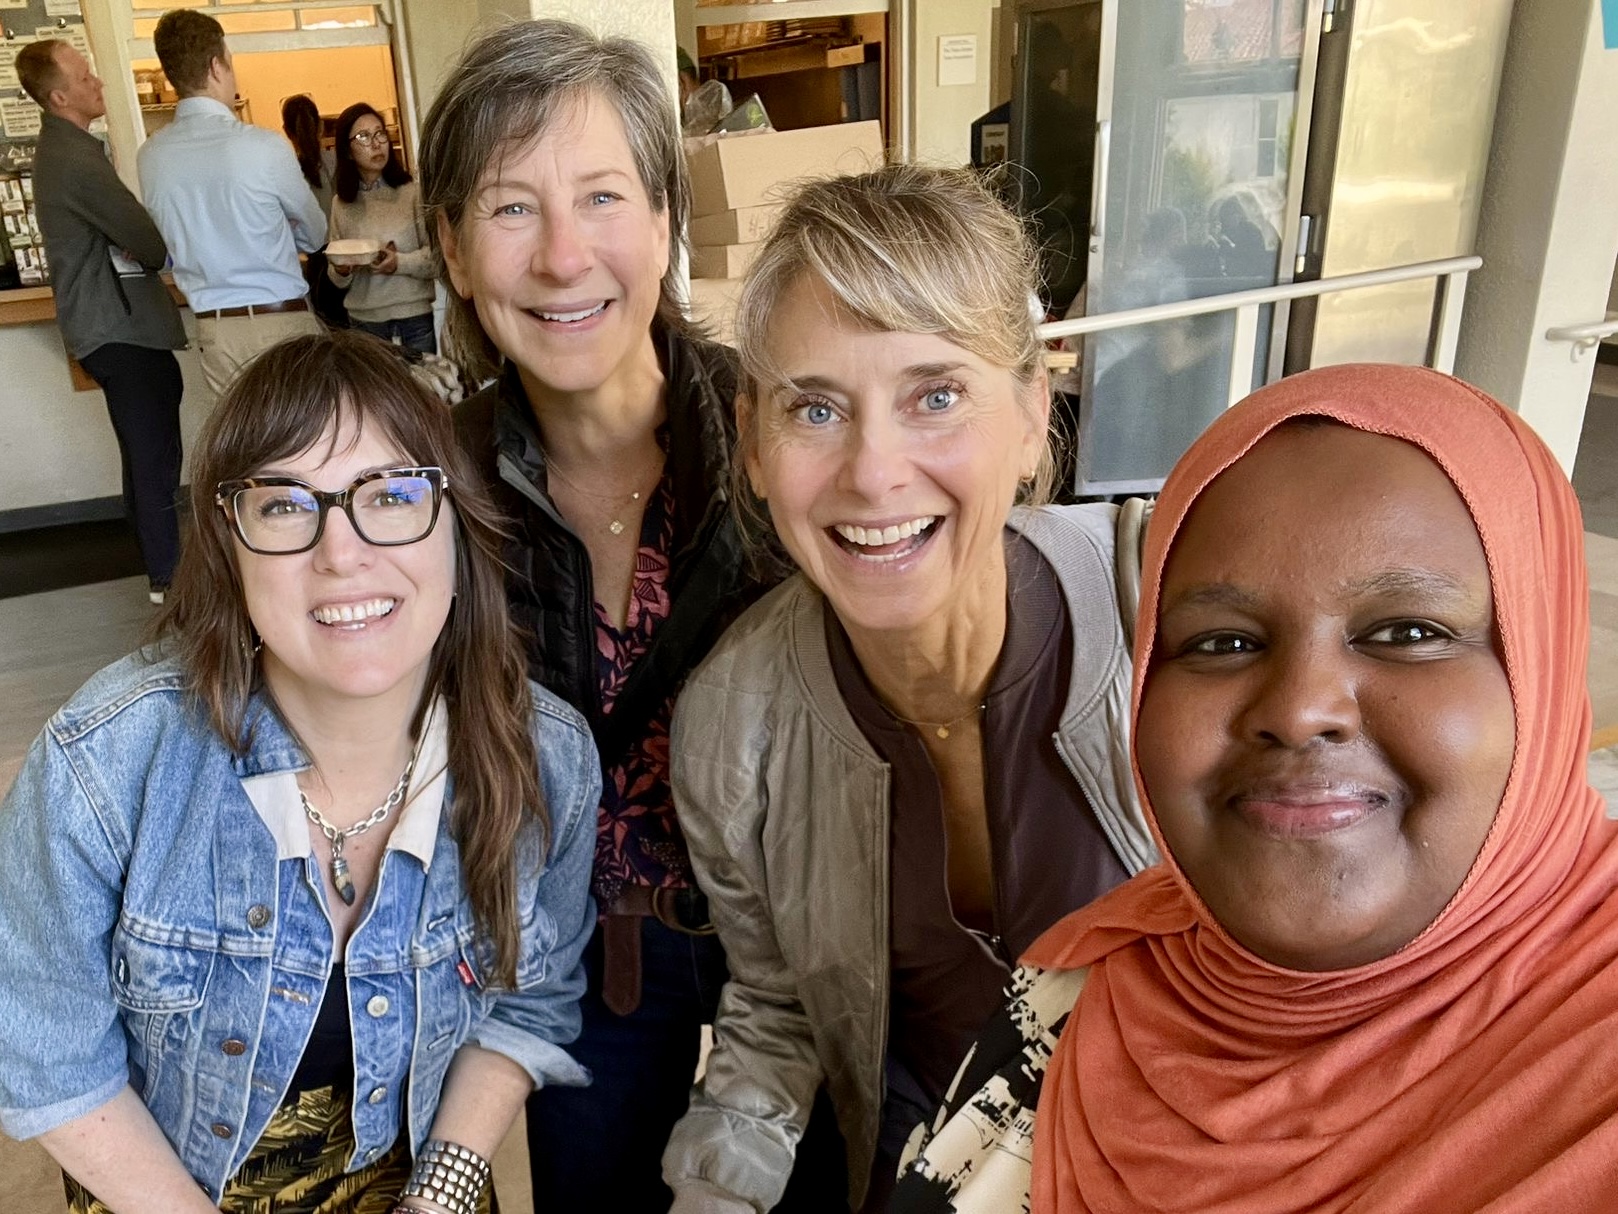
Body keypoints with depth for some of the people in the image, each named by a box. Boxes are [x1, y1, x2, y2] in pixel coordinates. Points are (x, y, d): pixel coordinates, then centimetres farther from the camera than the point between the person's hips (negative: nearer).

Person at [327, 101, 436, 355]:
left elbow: (437, 256, -7)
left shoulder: (412, 192, -4)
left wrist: (399, 263, -21)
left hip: (416, 318, -3)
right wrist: (341, 271, -10)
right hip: (364, 322, 3)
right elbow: (339, 281, 11)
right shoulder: (341, 204, 7)